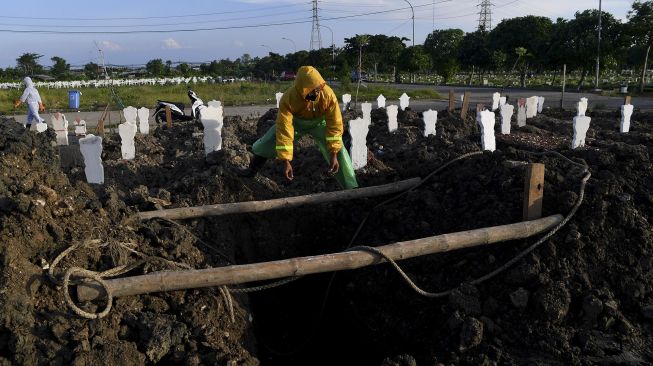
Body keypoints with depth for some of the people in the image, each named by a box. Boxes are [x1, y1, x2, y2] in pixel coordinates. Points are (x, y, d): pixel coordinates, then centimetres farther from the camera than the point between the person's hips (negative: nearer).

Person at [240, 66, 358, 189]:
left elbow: (335, 125, -30)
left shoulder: (328, 94, -37)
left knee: (338, 151, -15)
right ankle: (252, 169, 27)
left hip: (319, 122, 0)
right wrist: (285, 161, -38)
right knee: (267, 142, 0)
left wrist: (334, 155, -34)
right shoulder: (288, 98, -37)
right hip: (295, 121, 1)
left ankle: (351, 189, -3)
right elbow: (284, 130, -36)